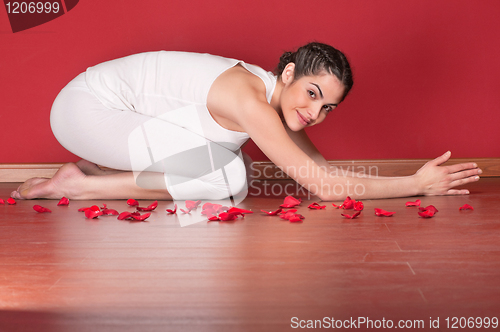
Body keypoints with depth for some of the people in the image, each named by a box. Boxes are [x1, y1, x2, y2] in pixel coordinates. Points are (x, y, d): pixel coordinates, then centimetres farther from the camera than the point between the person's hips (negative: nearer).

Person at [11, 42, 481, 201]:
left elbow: (321, 167, 6)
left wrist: (420, 180, 0)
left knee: (229, 176, 3)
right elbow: (324, 187, -27)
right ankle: (81, 184, -11)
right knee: (229, 176, -21)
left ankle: (96, 170, 9)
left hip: (121, 113, 9)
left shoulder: (276, 100, 0)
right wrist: (417, 185, -20)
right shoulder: (249, 98, -27)